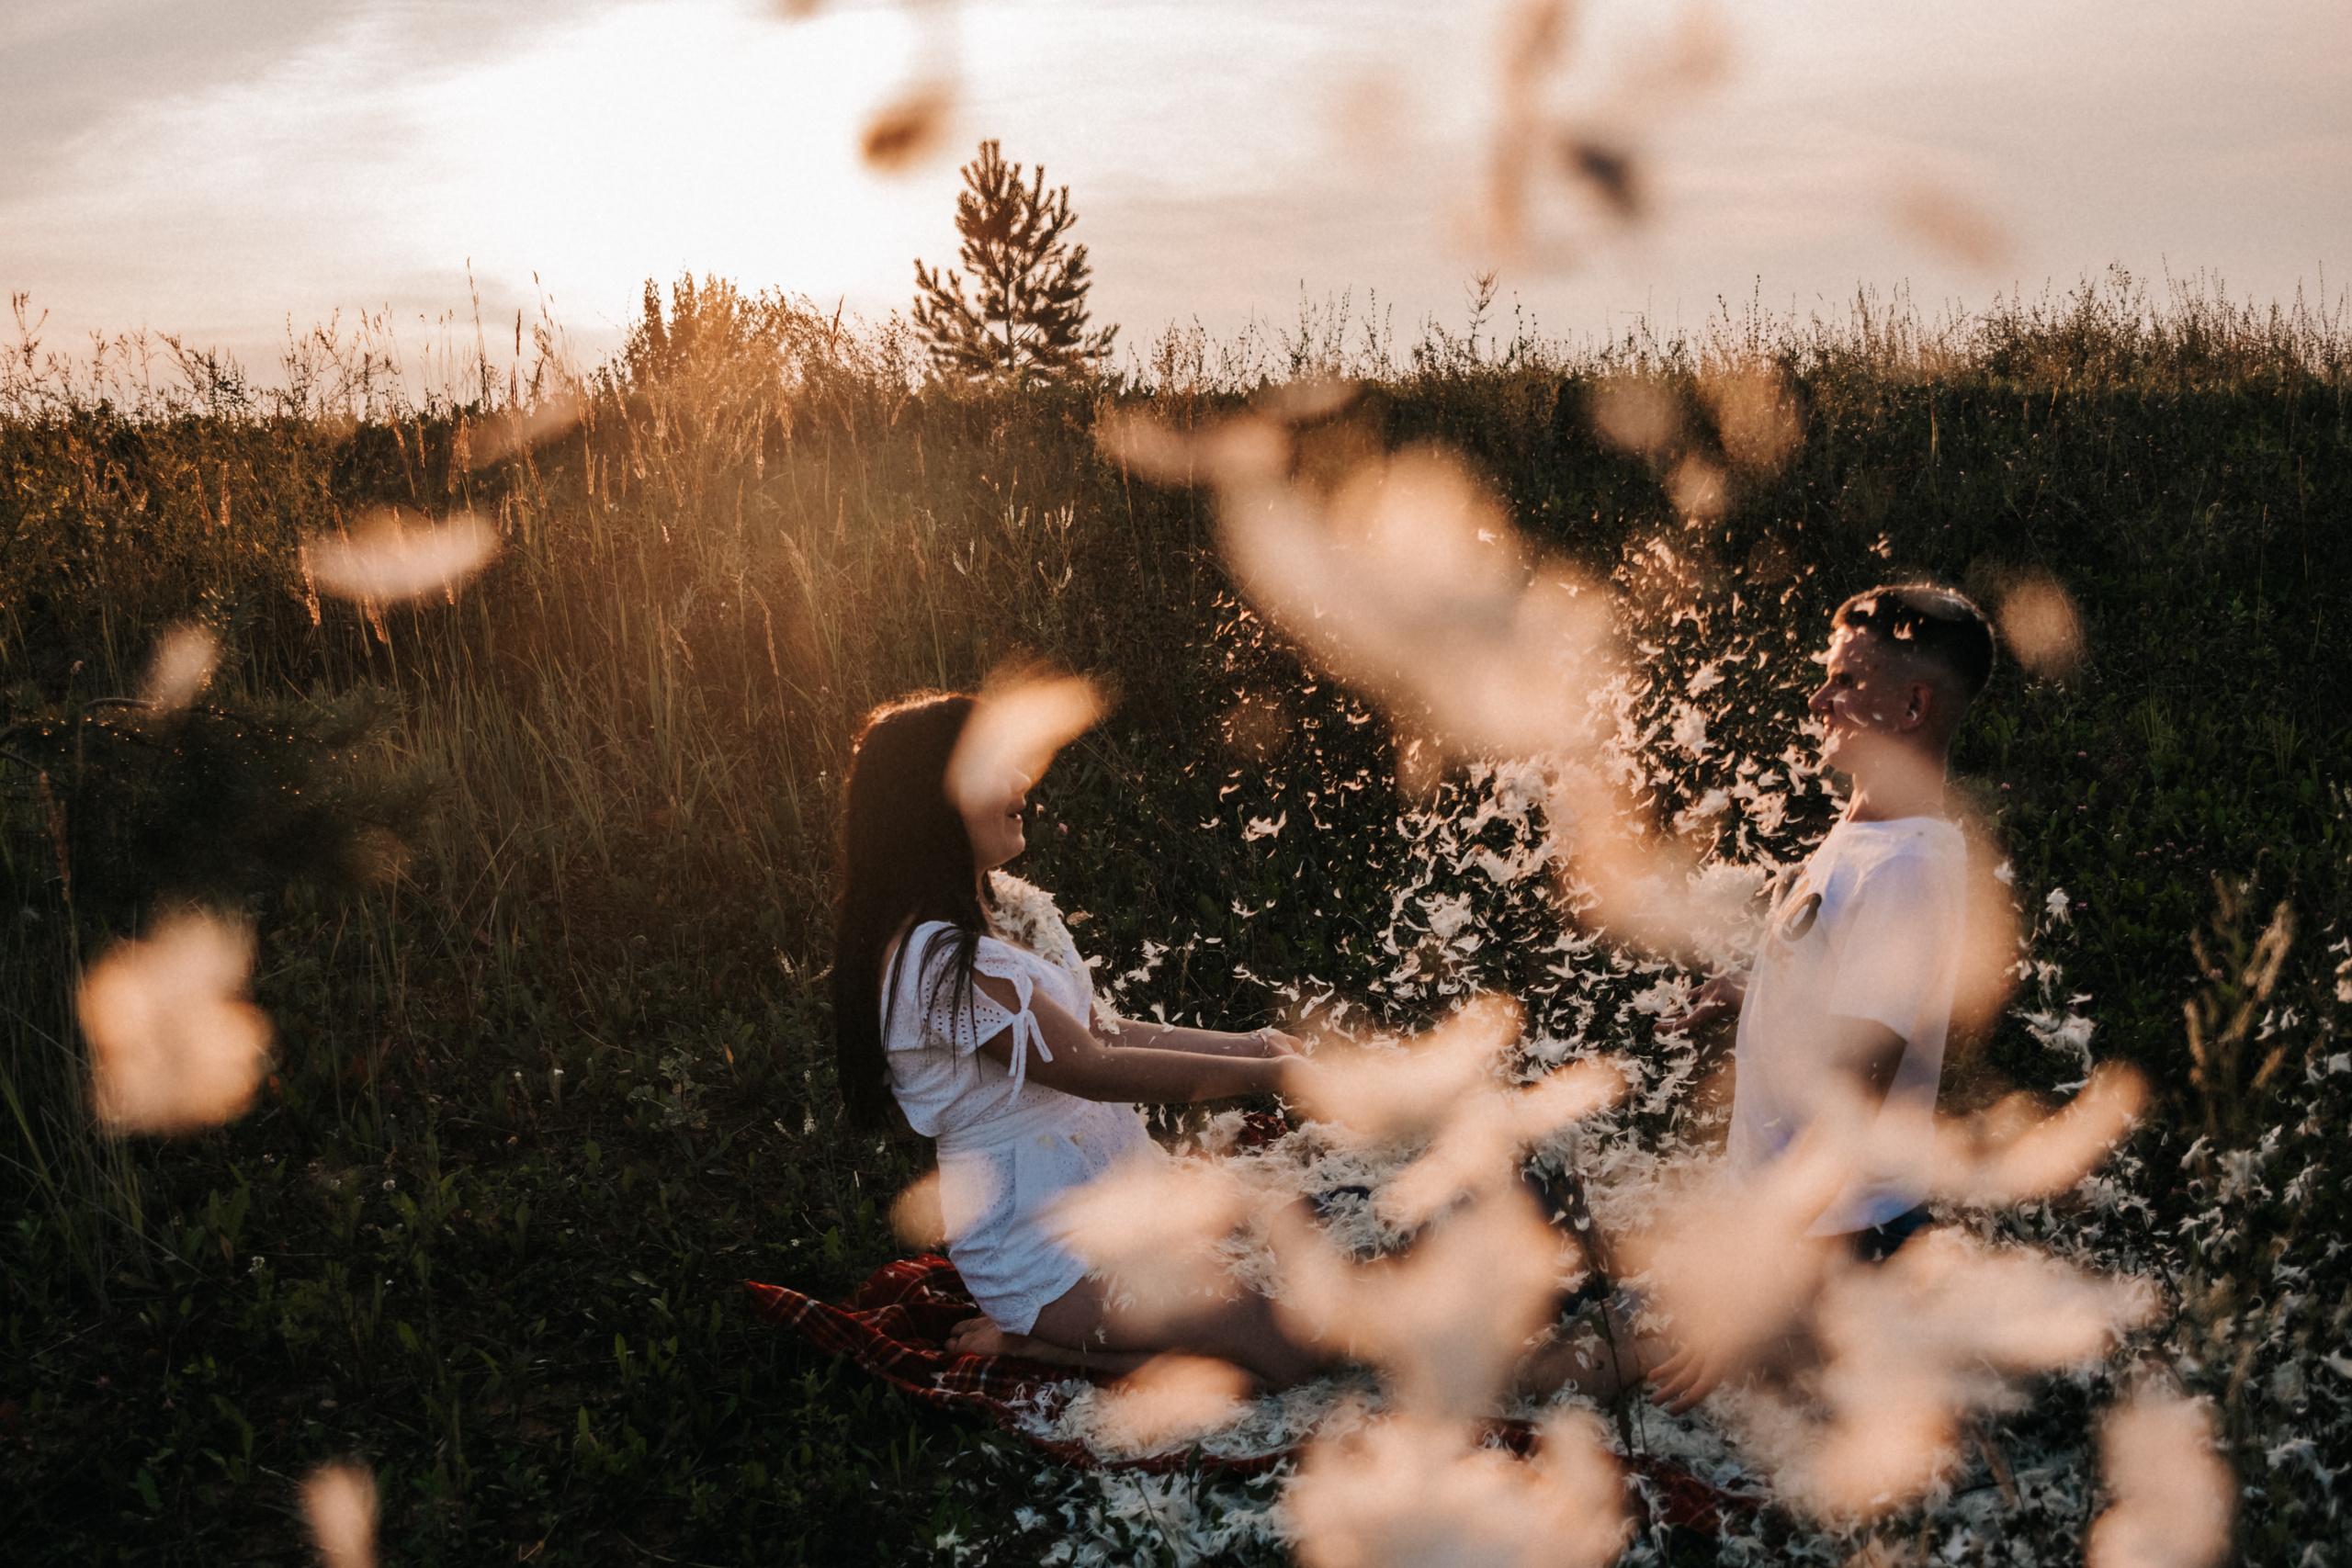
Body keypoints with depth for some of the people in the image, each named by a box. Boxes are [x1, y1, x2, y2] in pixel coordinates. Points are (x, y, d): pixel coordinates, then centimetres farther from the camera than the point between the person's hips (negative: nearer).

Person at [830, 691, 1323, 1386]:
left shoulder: (1002, 908, 8)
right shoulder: (937, 958, -24)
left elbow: (1098, 1029, 10)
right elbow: (1089, 1067, -23)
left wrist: (1250, 1045, 1)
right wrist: (1265, 1075, -19)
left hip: (1108, 1185, 10)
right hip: (1042, 1240, -10)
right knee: (1284, 1350, -14)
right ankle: (1022, 1338, -2)